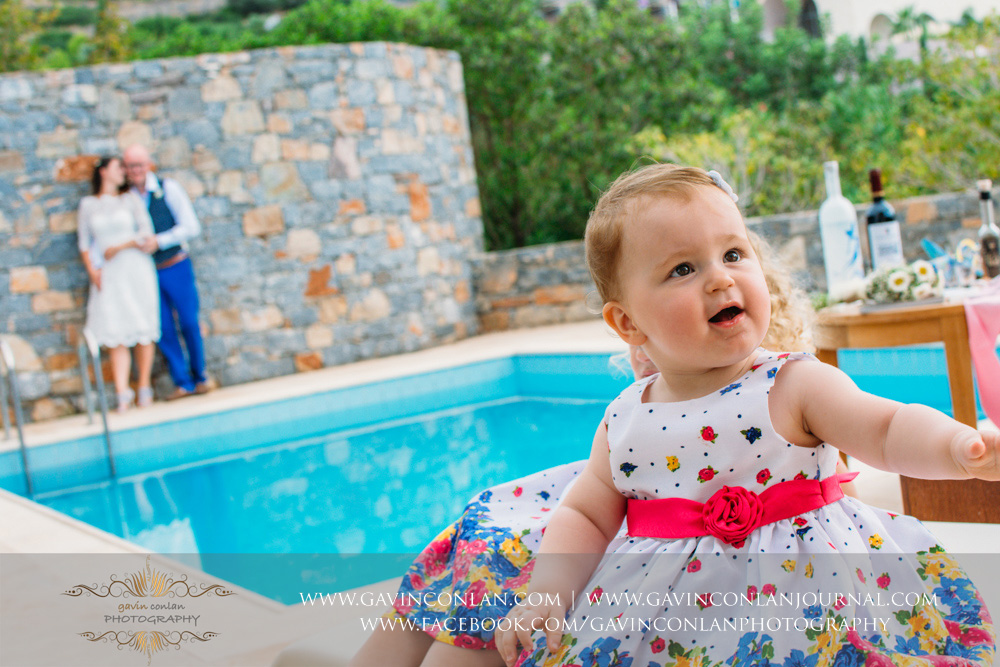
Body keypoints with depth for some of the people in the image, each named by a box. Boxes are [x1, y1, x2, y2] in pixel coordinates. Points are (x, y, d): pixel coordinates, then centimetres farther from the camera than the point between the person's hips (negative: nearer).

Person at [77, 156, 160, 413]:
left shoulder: (130, 200, 7)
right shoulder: (88, 204, 10)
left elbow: (146, 233, -2)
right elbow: (84, 242, 9)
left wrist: (119, 248, -10)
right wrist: (92, 270, -3)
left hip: (136, 270, 0)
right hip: (108, 276, 0)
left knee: (143, 333, 1)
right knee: (116, 336, -6)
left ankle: (144, 387, 12)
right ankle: (123, 395, -7)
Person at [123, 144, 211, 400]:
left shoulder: (168, 188, -5)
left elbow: (191, 227, -9)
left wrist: (159, 241, -19)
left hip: (177, 267, -2)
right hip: (147, 272, 2)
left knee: (189, 324, 3)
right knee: (164, 330, 3)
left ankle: (200, 377, 20)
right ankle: (182, 382, 14)